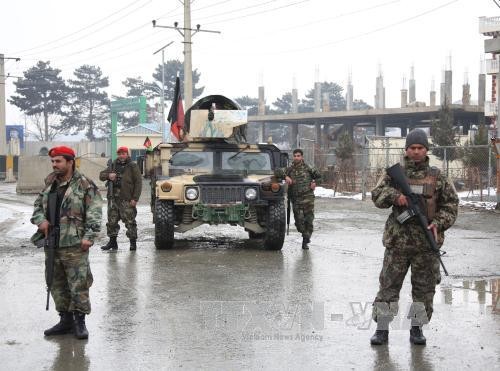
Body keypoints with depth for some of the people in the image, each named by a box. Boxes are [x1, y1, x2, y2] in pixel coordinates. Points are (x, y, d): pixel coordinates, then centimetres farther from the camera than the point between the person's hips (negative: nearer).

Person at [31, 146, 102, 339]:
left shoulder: (85, 185, -7)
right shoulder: (50, 183, 13)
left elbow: (94, 213, -10)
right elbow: (38, 205, 21)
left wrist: (89, 236, -18)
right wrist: (40, 219, 1)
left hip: (74, 244, -7)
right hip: (51, 243, 7)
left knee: (78, 283, -4)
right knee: (57, 284, 13)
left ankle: (79, 321, 8)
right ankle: (66, 320, 24)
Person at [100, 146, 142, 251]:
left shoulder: (133, 166, 0)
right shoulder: (113, 165, 15)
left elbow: (138, 183, -4)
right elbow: (101, 175, 16)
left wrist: (135, 198, -12)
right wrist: (108, 175, -8)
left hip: (127, 199, -5)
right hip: (113, 198, 5)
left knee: (130, 221, -6)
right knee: (112, 221, 9)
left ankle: (133, 242, -1)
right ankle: (112, 241, 18)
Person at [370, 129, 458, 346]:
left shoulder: (437, 177, 7)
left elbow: (451, 203, 9)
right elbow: (377, 195, -3)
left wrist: (439, 223, -6)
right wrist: (395, 195, -23)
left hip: (427, 241, 1)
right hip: (398, 240, -1)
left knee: (424, 287, 7)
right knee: (388, 284, 1)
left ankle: (417, 328, 20)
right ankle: (382, 328, 8)